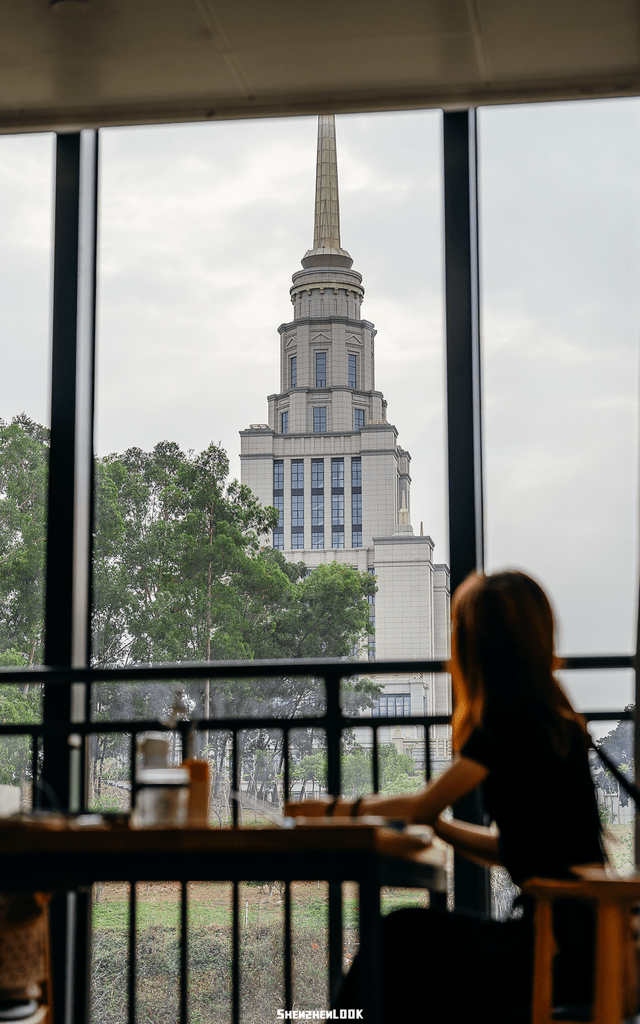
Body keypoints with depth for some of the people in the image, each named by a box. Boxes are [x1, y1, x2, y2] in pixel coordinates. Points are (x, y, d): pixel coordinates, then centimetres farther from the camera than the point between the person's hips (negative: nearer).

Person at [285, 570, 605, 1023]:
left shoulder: (510, 723, -14)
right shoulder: (554, 720, 12)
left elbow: (423, 805, -4)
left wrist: (340, 808, 10)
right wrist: (436, 823, 12)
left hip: (564, 947, -8)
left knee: (405, 936, -1)